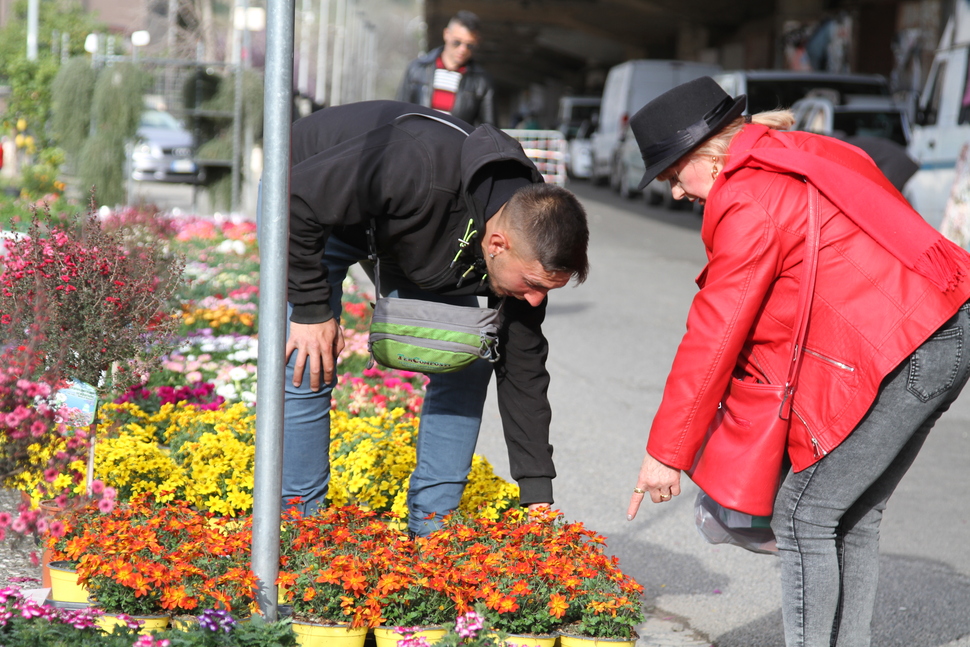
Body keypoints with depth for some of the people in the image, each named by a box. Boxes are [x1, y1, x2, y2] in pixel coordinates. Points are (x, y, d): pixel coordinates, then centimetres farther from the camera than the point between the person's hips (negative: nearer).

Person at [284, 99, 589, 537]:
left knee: (467, 363, -5)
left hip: (408, 239, 5)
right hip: (313, 209, -5)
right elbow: (296, 197, -34)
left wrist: (537, 495, -13)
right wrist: (311, 310, -29)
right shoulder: (420, 170, -44)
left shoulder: (530, 235, -22)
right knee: (308, 370, -18)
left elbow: (523, 368, -13)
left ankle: (431, 530, 6)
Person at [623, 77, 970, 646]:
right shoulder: (799, 157, 17)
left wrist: (666, 452, -5)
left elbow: (715, 336, -11)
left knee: (804, 515, -4)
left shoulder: (751, 203, -12)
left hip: (902, 356, -10)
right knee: (855, 516, 15)